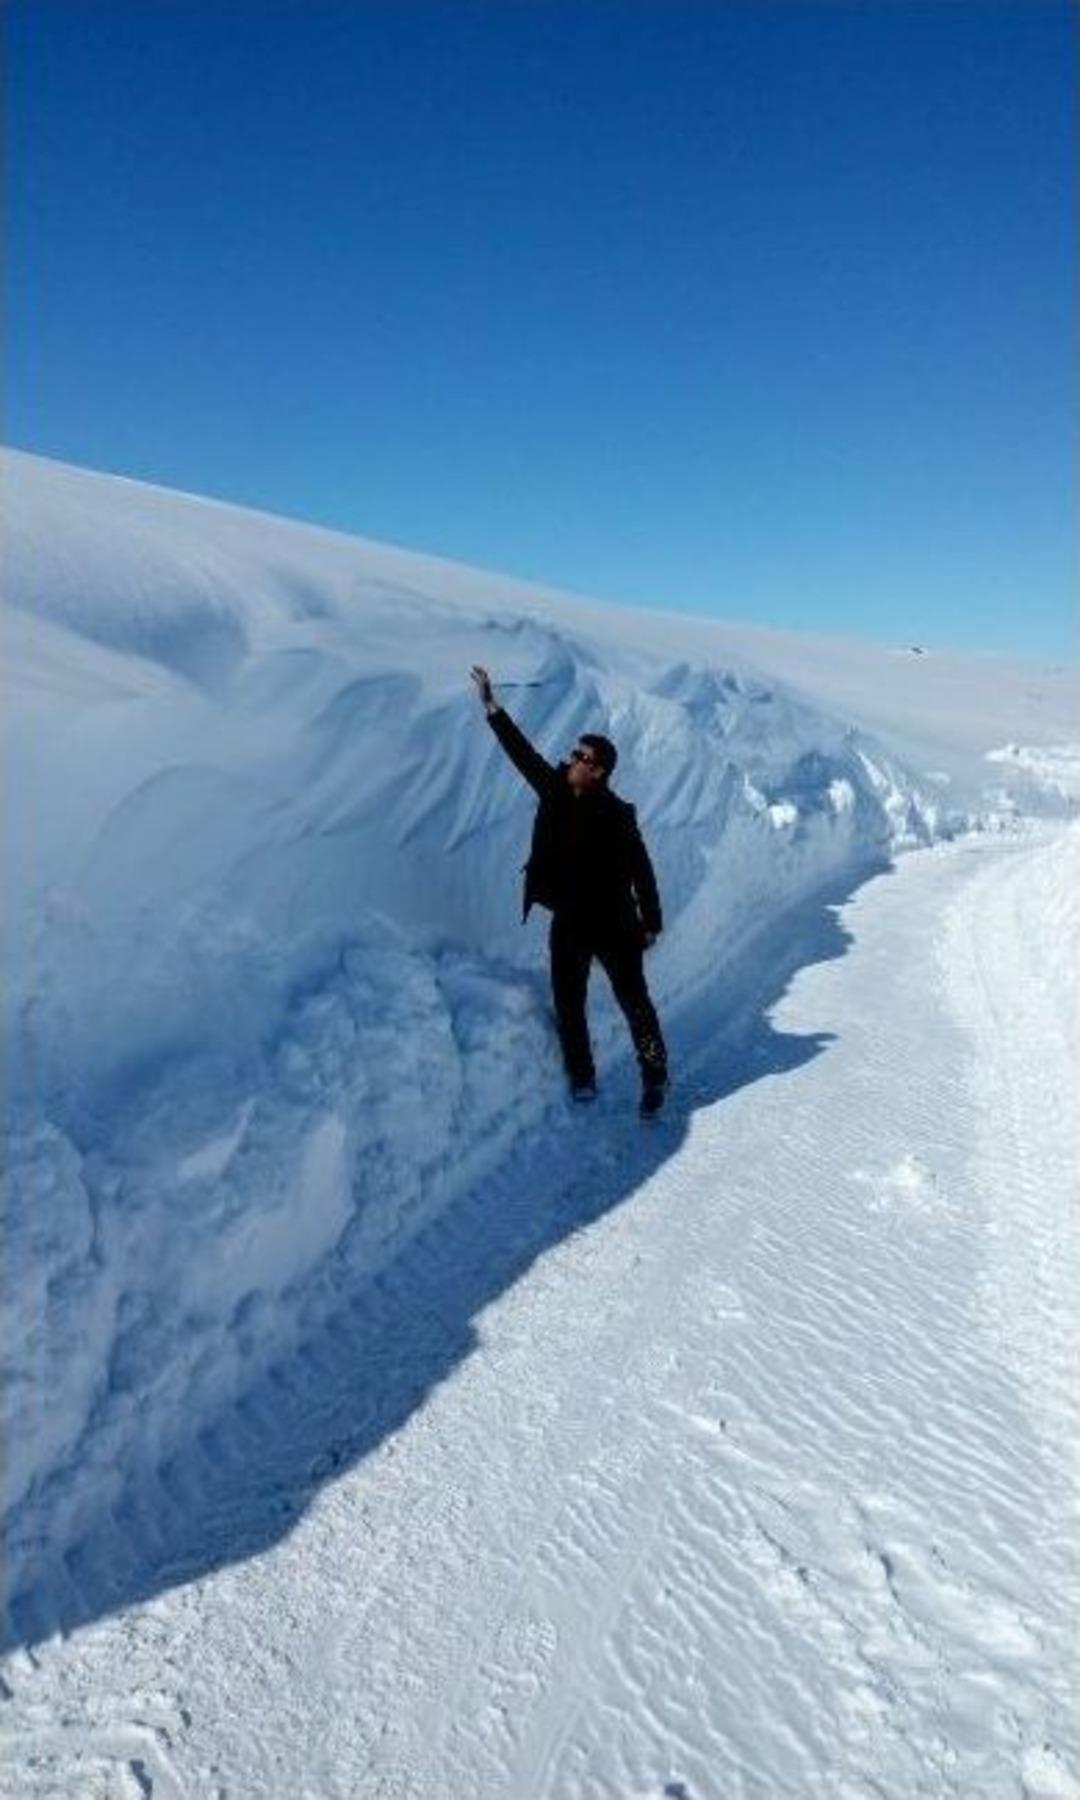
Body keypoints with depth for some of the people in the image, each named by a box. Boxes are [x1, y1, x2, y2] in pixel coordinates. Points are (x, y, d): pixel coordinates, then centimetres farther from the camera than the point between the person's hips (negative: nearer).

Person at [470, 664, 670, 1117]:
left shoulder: (617, 815, -14)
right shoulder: (555, 790, -1)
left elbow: (641, 871, -9)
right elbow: (522, 751, 3)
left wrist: (651, 922, -7)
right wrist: (491, 705, 1)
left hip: (614, 923, -5)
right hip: (568, 922, 5)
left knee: (634, 1001, 5)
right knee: (568, 1004, 8)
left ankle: (655, 1079, 19)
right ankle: (581, 1078, 23)